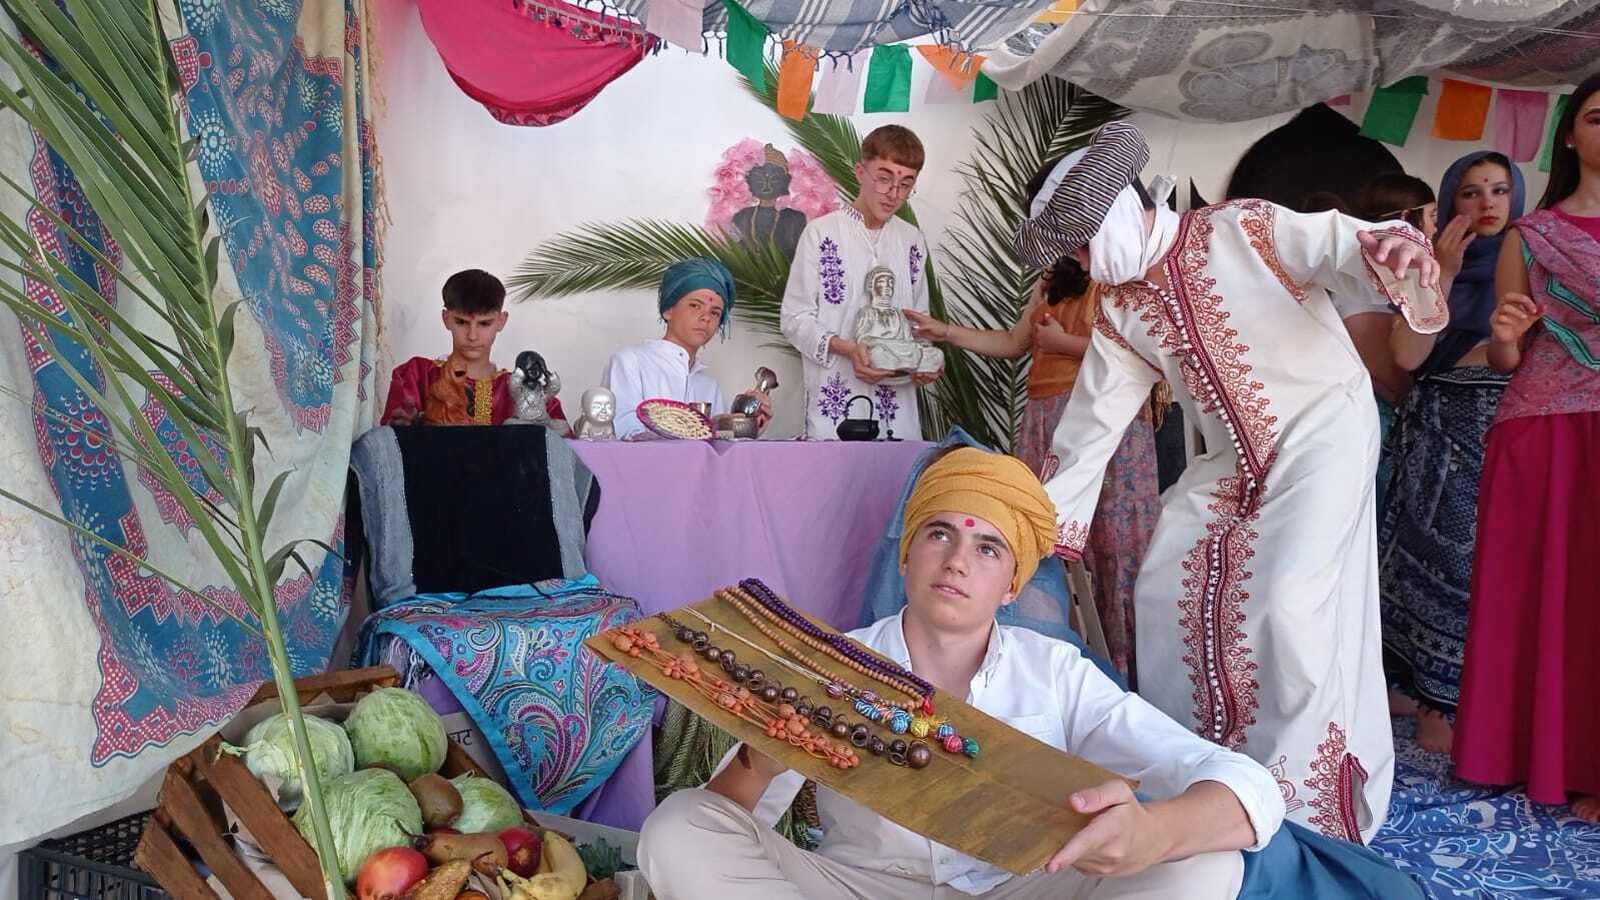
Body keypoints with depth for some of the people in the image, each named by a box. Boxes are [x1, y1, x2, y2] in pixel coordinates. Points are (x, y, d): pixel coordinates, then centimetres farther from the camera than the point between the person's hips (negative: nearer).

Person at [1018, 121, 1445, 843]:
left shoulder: (1243, 231, -13)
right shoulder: (1119, 306, 5)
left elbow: (1342, 245, -24)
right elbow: (1093, 418, 7)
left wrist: (1394, 249, -48)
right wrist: (1046, 512, 6)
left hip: (1323, 427, -7)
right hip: (1229, 462, 7)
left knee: (1287, 605, -21)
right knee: (1165, 591, 4)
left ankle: (1302, 803, -5)